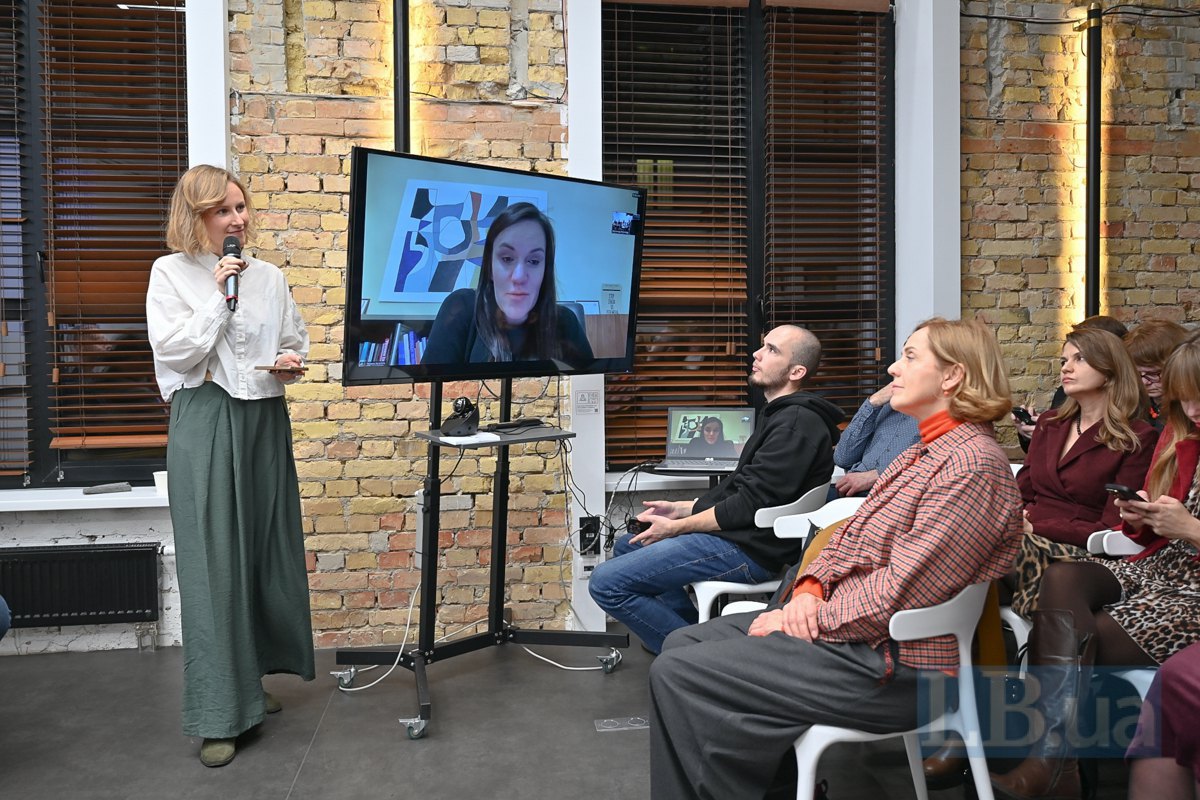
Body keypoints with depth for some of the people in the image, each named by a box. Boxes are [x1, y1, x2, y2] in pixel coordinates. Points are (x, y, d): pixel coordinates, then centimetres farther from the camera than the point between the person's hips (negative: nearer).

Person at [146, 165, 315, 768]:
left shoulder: (270, 277, 12)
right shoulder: (171, 273, 1)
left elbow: (296, 342, 20)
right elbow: (171, 349, -9)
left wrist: (290, 363, -1)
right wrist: (218, 294, -10)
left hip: (265, 419, 5)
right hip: (205, 422, -4)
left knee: (265, 551, 9)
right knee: (213, 563, -5)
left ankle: (250, 682, 27)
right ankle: (217, 715, 3)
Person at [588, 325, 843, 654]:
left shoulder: (798, 423, -17)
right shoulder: (781, 415, 17)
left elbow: (752, 503, -21)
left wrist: (677, 527, -12)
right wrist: (681, 508, 12)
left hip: (749, 551, -11)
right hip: (737, 537, 11)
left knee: (606, 582, -17)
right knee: (625, 546, 23)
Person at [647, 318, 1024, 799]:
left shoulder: (973, 463, -18)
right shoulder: (924, 452, 15)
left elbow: (902, 589, -24)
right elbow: (850, 537, 16)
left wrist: (812, 620, -15)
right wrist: (810, 588, -3)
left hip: (892, 664, -10)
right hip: (847, 626, 10)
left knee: (678, 675, -14)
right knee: (682, 645, 8)